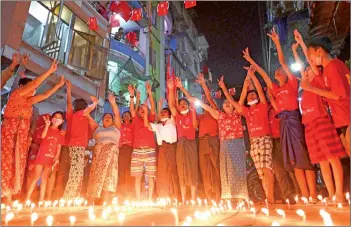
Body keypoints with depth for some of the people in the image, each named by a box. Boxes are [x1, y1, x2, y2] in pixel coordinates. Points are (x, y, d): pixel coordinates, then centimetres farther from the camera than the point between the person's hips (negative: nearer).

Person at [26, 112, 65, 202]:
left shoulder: (60, 134, 8)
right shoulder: (47, 128, 3)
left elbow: (59, 147, 4)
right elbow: (42, 136, -18)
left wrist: (57, 158, -7)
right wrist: (47, 125, -23)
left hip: (51, 158, 2)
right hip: (41, 156, -2)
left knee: (45, 178, 8)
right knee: (36, 177, -3)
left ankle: (41, 199, 12)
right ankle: (27, 198, 5)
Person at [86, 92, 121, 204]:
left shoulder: (116, 127, 20)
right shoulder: (97, 128, 24)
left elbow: (117, 114, 8)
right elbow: (88, 115, 16)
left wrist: (113, 103, -4)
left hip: (111, 152, -1)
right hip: (98, 153, 1)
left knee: (108, 178, -8)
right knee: (95, 177, -6)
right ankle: (89, 204, -3)